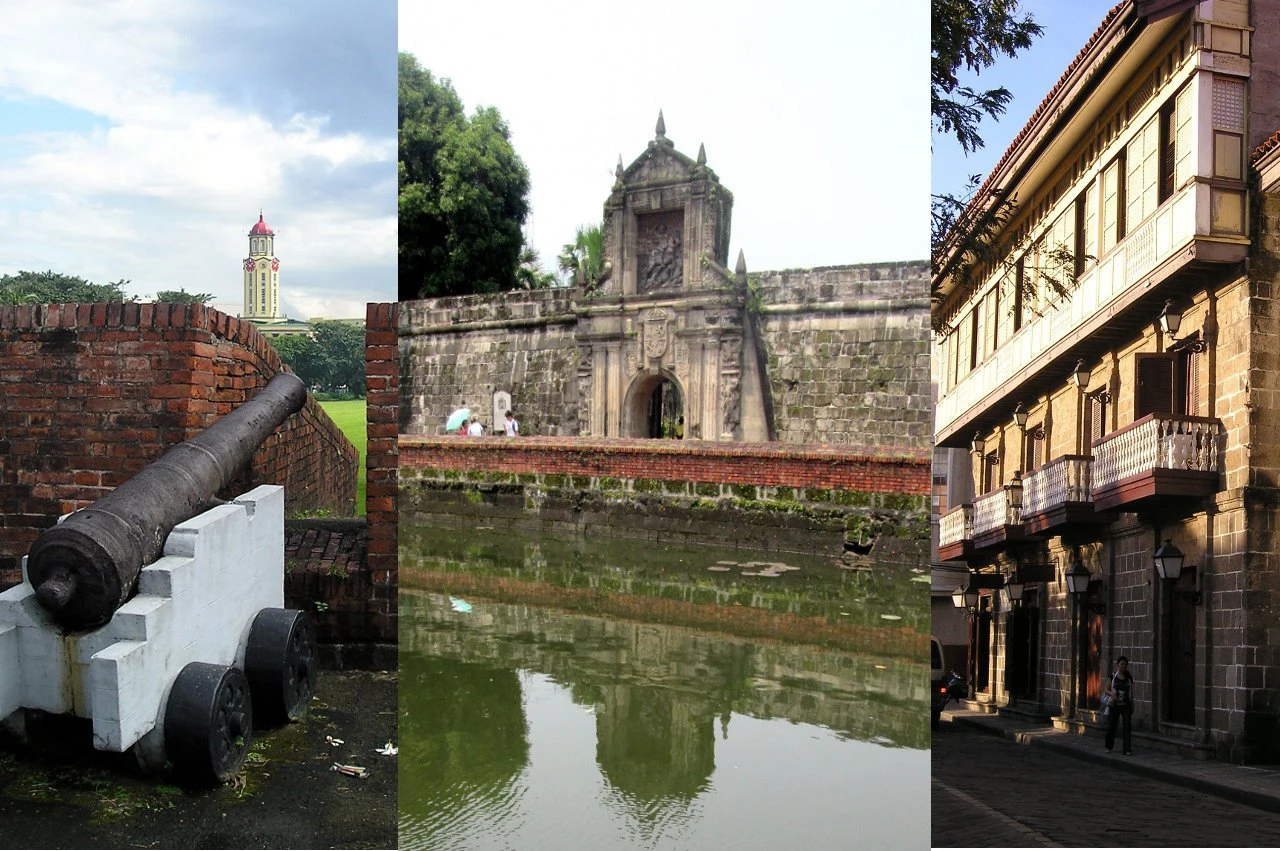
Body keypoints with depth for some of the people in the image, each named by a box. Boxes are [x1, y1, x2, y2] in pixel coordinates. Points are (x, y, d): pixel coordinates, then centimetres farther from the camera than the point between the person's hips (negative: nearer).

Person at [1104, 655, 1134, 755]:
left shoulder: (1129, 677, 2)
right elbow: (1106, 690, 1)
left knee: (1128, 727, -6)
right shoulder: (1113, 677, -2)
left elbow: (1131, 692, 8)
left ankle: (1128, 750, -3)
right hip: (1114, 705, 0)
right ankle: (1109, 747, 28)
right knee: (1111, 726, 8)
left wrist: (1132, 706, 8)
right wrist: (1111, 693, -20)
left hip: (1126, 706, 0)